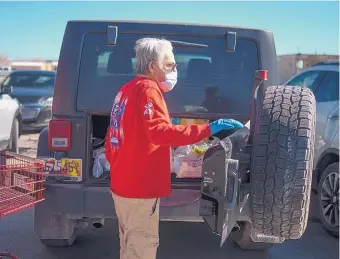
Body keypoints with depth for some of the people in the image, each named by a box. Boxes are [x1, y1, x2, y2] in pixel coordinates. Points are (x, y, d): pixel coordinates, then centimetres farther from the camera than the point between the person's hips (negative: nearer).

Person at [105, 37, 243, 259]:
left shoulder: (127, 90, 16)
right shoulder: (147, 89, -15)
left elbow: (114, 139, 21)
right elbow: (160, 132, -31)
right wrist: (208, 129, -33)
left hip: (124, 183, 10)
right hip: (140, 187, -10)